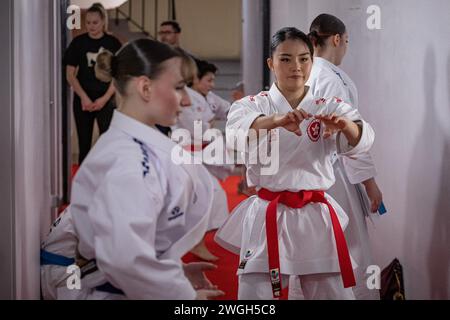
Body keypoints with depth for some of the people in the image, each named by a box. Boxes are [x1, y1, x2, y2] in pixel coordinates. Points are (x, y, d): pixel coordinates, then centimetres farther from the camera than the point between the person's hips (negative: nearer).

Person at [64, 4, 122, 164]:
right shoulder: (78, 43, 2)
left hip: (106, 100, -1)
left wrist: (105, 98, -9)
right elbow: (70, 74, 2)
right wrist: (84, 97, -9)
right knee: (84, 144, 6)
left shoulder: (113, 43, 0)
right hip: (83, 100, 1)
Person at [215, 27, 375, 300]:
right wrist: (276, 121, -43)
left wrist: (345, 124, -39)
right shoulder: (253, 105, 2)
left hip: (316, 217, 2)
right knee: (255, 292, 1)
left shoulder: (330, 107, 6)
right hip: (267, 218, -1)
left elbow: (361, 140, -14)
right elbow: (238, 132, -22)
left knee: (336, 292, 6)